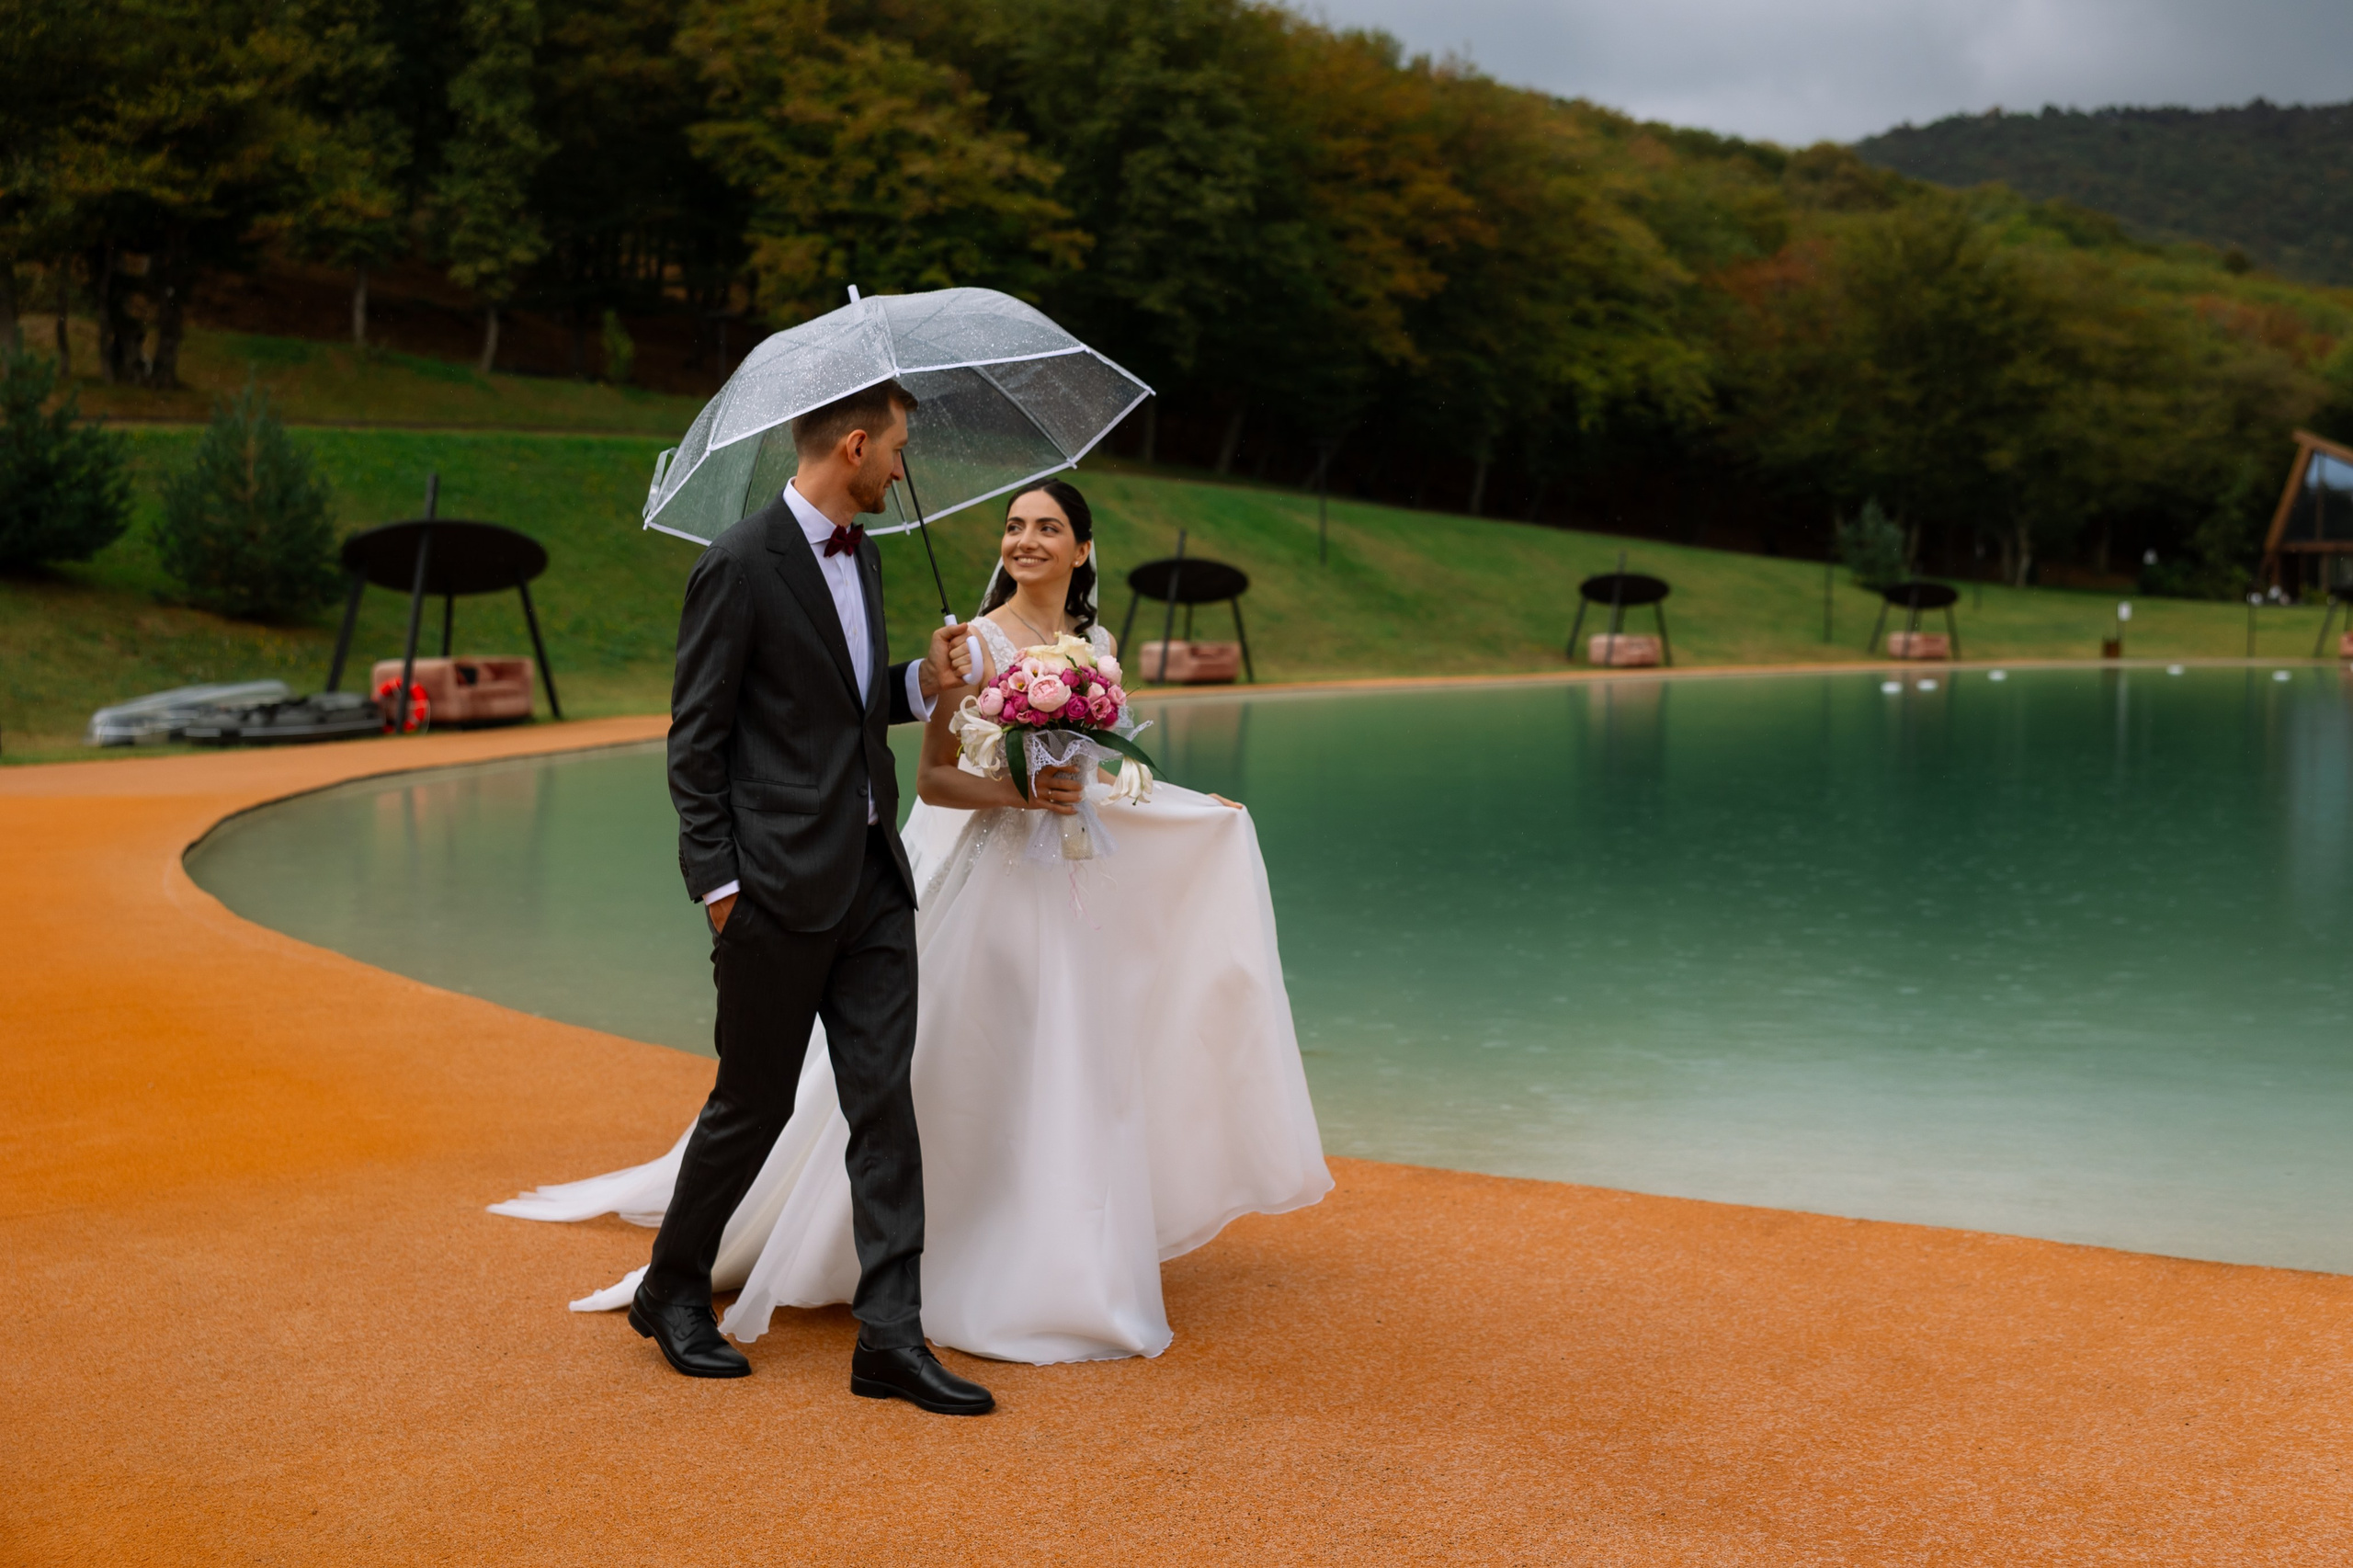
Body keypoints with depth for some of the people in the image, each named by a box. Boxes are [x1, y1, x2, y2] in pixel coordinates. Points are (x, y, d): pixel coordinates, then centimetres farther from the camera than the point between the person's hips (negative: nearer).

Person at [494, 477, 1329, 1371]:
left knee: (1070, 1077, 12)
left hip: (1080, 887, 6)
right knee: (973, 1081, -2)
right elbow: (931, 779, -11)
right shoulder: (977, 644, -9)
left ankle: (1062, 1266, 25)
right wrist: (1017, 792, -23)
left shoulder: (1097, 643, 9)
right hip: (992, 884, -6)